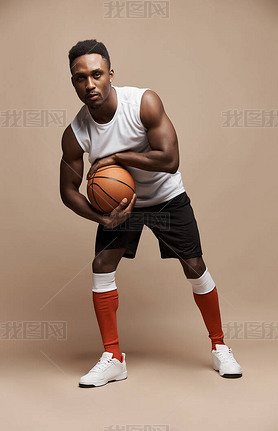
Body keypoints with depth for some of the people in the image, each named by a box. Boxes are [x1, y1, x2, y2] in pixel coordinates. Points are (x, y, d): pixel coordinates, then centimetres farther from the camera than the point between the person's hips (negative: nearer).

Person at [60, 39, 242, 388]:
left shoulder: (145, 102, -26)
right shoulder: (75, 134, -19)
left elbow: (169, 160, -31)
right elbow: (68, 191, -10)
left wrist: (116, 156, -29)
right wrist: (104, 219, -25)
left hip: (167, 196, -2)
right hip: (118, 201, 2)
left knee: (195, 268, -1)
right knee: (101, 266, -9)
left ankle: (219, 347, 21)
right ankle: (113, 359, 6)